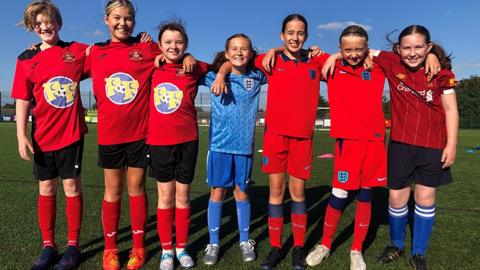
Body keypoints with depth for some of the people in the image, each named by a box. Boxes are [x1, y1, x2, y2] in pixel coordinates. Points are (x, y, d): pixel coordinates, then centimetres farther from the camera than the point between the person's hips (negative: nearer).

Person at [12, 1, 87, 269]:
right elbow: (23, 100, 2)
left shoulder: (78, 50, 1)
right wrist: (21, 136, -4)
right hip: (42, 136, 2)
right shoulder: (27, 59, 3)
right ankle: (48, 246, 23)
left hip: (72, 132, -2)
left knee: (72, 186, 4)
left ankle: (73, 245, 17)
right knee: (46, 189, 9)